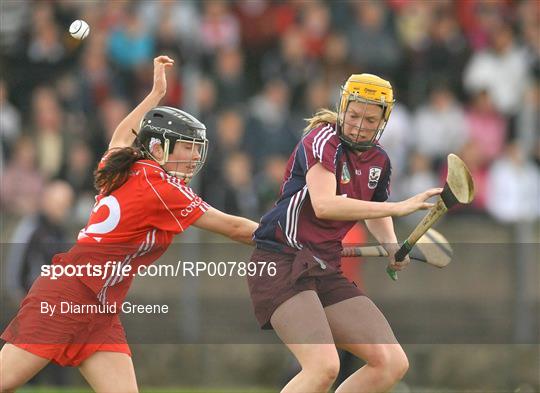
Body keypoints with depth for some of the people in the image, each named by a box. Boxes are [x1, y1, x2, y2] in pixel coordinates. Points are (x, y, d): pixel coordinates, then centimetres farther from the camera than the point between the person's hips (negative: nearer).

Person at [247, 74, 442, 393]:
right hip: (280, 263, -8)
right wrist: (398, 208, -27)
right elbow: (324, 205, -27)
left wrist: (391, 246, 12)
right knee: (324, 366, -28)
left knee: (392, 364, -1)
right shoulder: (324, 140, -11)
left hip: (326, 270, 8)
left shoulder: (379, 162, 12)